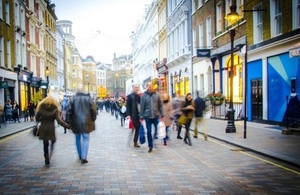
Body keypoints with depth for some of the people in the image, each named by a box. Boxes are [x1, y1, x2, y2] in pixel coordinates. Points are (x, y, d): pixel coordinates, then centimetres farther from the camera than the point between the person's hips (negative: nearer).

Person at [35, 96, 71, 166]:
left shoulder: (41, 109, -2)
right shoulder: (55, 110, -7)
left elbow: (37, 118, 4)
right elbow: (59, 121, -15)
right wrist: (67, 126, -13)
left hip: (43, 129, 2)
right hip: (51, 129, -2)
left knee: (45, 144, 11)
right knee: (53, 142, 19)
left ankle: (47, 160, 11)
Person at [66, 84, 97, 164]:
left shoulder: (73, 99, -4)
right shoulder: (88, 98, -5)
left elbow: (69, 111, -3)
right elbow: (93, 110, -3)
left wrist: (68, 121, 5)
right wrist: (93, 119, 9)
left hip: (76, 123, 2)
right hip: (86, 122, -1)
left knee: (78, 139, 18)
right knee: (85, 139, 3)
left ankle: (80, 155, 29)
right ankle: (83, 157, -5)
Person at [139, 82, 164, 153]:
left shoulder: (156, 95, 3)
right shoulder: (144, 96, -1)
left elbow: (160, 106, 6)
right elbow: (142, 107, 0)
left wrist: (162, 115, 2)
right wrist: (141, 117, -2)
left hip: (156, 116, 1)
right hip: (147, 117, -1)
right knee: (149, 132, 4)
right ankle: (150, 146, 15)